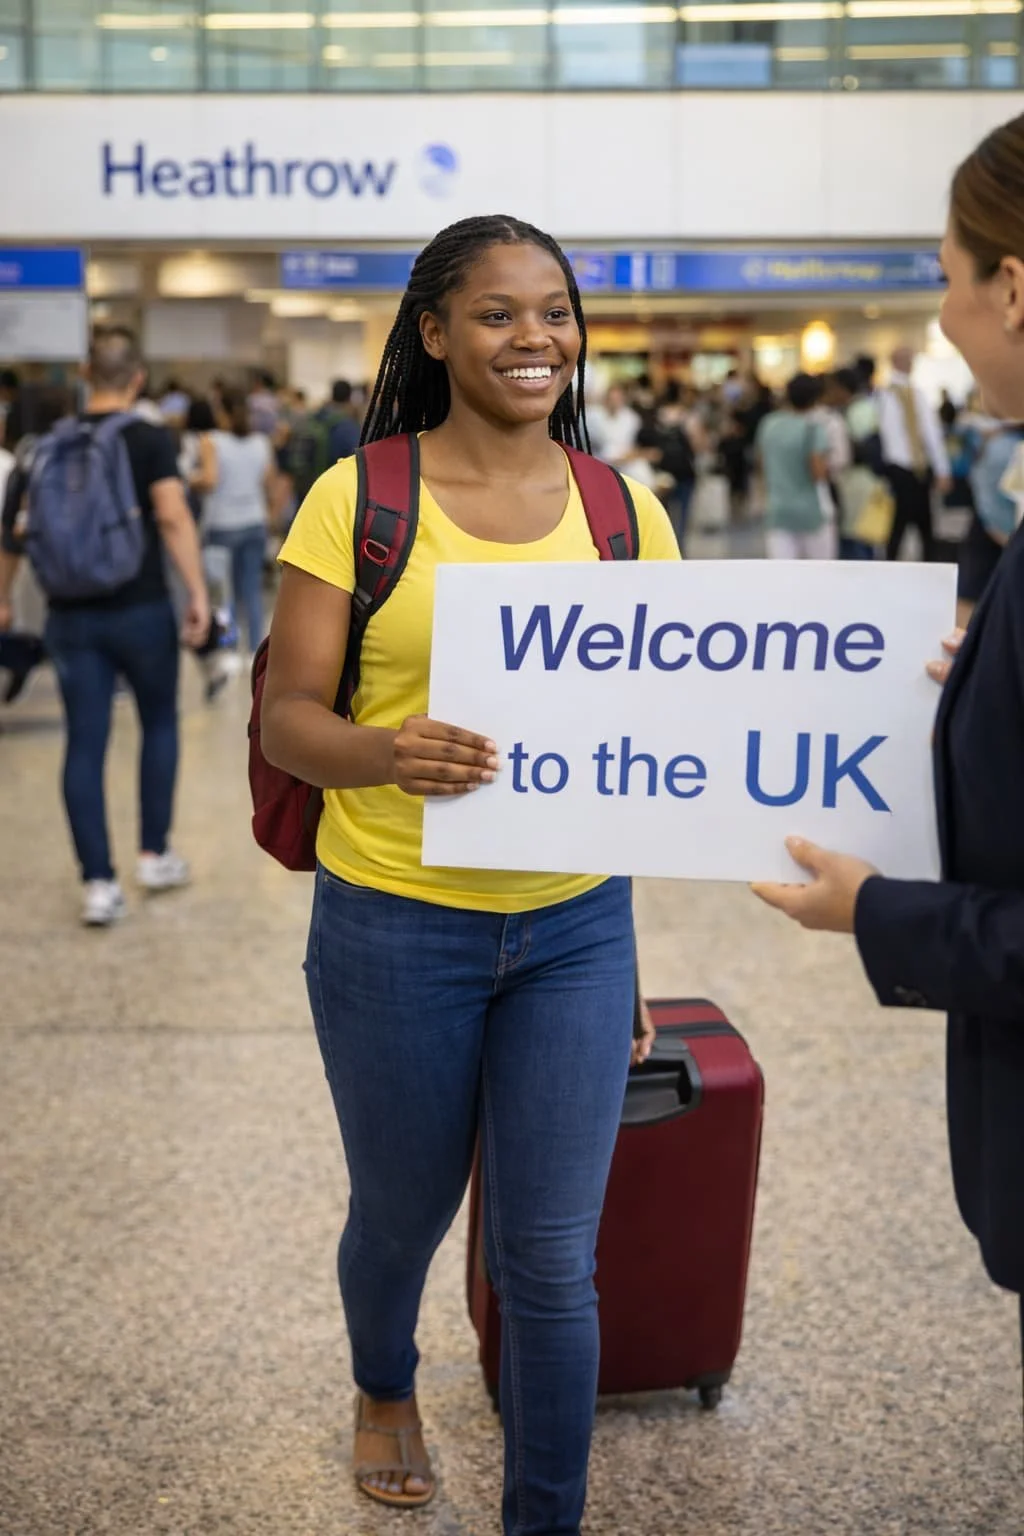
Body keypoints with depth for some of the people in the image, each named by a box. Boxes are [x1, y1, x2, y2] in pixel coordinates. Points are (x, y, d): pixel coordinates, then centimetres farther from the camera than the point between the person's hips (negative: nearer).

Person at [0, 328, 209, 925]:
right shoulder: (151, 440, -5)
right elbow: (173, 517, -19)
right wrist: (198, 592, -19)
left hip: (72, 615, 3)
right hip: (141, 609, -2)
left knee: (85, 743, 4)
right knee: (160, 723, 18)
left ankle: (100, 885, 3)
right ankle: (155, 855, 21)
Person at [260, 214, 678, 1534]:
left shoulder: (624, 511, 2)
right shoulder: (358, 496, -7)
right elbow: (286, 718, -10)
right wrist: (387, 755, -29)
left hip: (575, 929, 2)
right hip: (396, 927, -1)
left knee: (552, 1258, 5)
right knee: (403, 1214, 20)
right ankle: (385, 1389, 54)